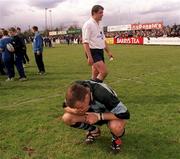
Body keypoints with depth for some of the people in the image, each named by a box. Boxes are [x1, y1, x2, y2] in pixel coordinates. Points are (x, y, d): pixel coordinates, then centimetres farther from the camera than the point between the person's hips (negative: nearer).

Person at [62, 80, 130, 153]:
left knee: (116, 127, -39)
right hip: (92, 113, 5)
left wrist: (99, 116, -35)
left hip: (109, 114, -4)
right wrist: (75, 110, -31)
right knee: (66, 118, -18)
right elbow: (66, 107, -9)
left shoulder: (103, 94, -39)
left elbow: (125, 114, -33)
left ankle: (116, 137, 0)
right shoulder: (76, 90, -25)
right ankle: (94, 131, 7)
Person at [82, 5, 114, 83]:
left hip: (100, 52, 9)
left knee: (96, 76, 12)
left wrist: (108, 52, 20)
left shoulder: (99, 25, 16)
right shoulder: (88, 25, -11)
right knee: (104, 72, -18)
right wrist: (89, 57, -24)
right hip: (93, 52, -9)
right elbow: (85, 42, -18)